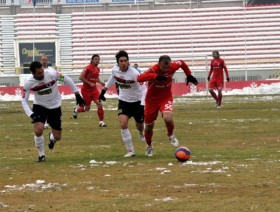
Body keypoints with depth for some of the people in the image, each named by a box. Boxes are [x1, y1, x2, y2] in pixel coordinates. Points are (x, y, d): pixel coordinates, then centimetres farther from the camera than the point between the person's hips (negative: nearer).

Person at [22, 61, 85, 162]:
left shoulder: (52, 74, -25)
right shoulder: (28, 83, -21)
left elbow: (67, 80, -9)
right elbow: (24, 101, -13)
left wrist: (77, 95, -8)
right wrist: (31, 115, -28)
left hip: (55, 107, 1)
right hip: (39, 106, -1)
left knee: (57, 137, 5)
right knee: (38, 130, -25)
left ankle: (51, 138, 46)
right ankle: (41, 155, 0)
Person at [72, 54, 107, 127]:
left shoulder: (97, 69, 5)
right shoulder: (88, 68, -18)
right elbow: (81, 77, -21)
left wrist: (101, 82, 3)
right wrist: (89, 83, -23)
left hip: (94, 89, 6)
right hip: (86, 90, -6)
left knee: (99, 104, -11)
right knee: (87, 108, 5)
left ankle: (101, 122, -4)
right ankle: (76, 110, 37)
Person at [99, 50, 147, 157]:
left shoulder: (134, 73, -27)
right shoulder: (115, 70, -11)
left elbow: (143, 90, -25)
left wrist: (142, 105, -35)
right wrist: (103, 91, 22)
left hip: (137, 101, -3)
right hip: (123, 101, 3)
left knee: (140, 126, 13)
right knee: (123, 124, -17)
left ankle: (141, 132, 55)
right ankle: (130, 150, -5)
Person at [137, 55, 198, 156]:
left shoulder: (173, 67, -19)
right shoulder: (153, 70, -30)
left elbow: (182, 63, 6)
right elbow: (139, 78, -48)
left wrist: (189, 75, 11)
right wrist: (155, 76, -58)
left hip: (166, 98, 1)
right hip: (152, 100, -1)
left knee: (168, 118, -28)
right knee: (149, 126, 10)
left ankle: (171, 136, 5)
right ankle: (149, 146, 40)